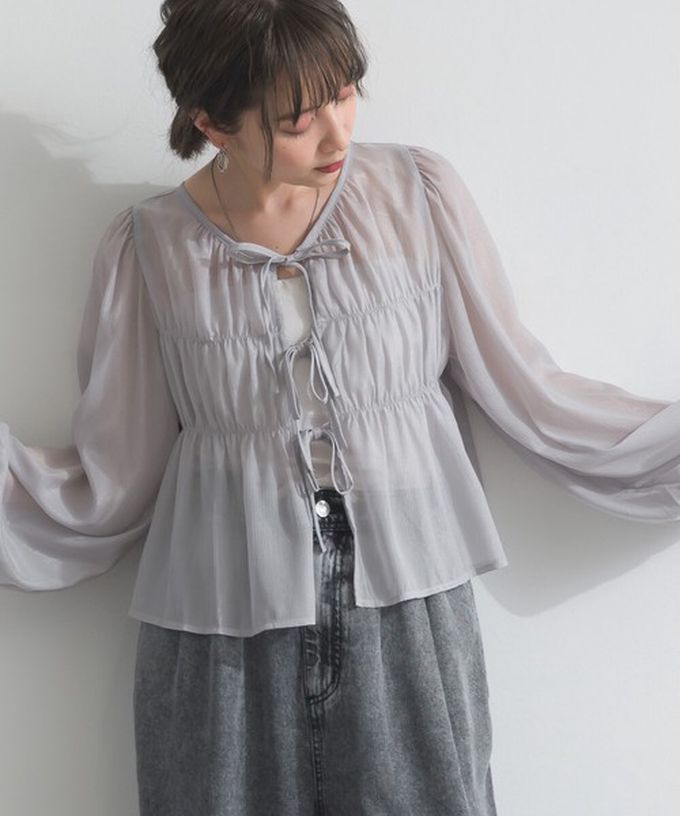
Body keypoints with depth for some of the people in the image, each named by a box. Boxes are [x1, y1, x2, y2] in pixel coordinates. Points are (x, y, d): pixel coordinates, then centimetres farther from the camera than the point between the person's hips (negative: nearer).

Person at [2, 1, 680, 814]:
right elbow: (110, 484, -1)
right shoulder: (147, 248, -2)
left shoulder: (420, 192, -2)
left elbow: (525, 389, 2)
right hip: (224, 645, 0)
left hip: (411, 624, 1)